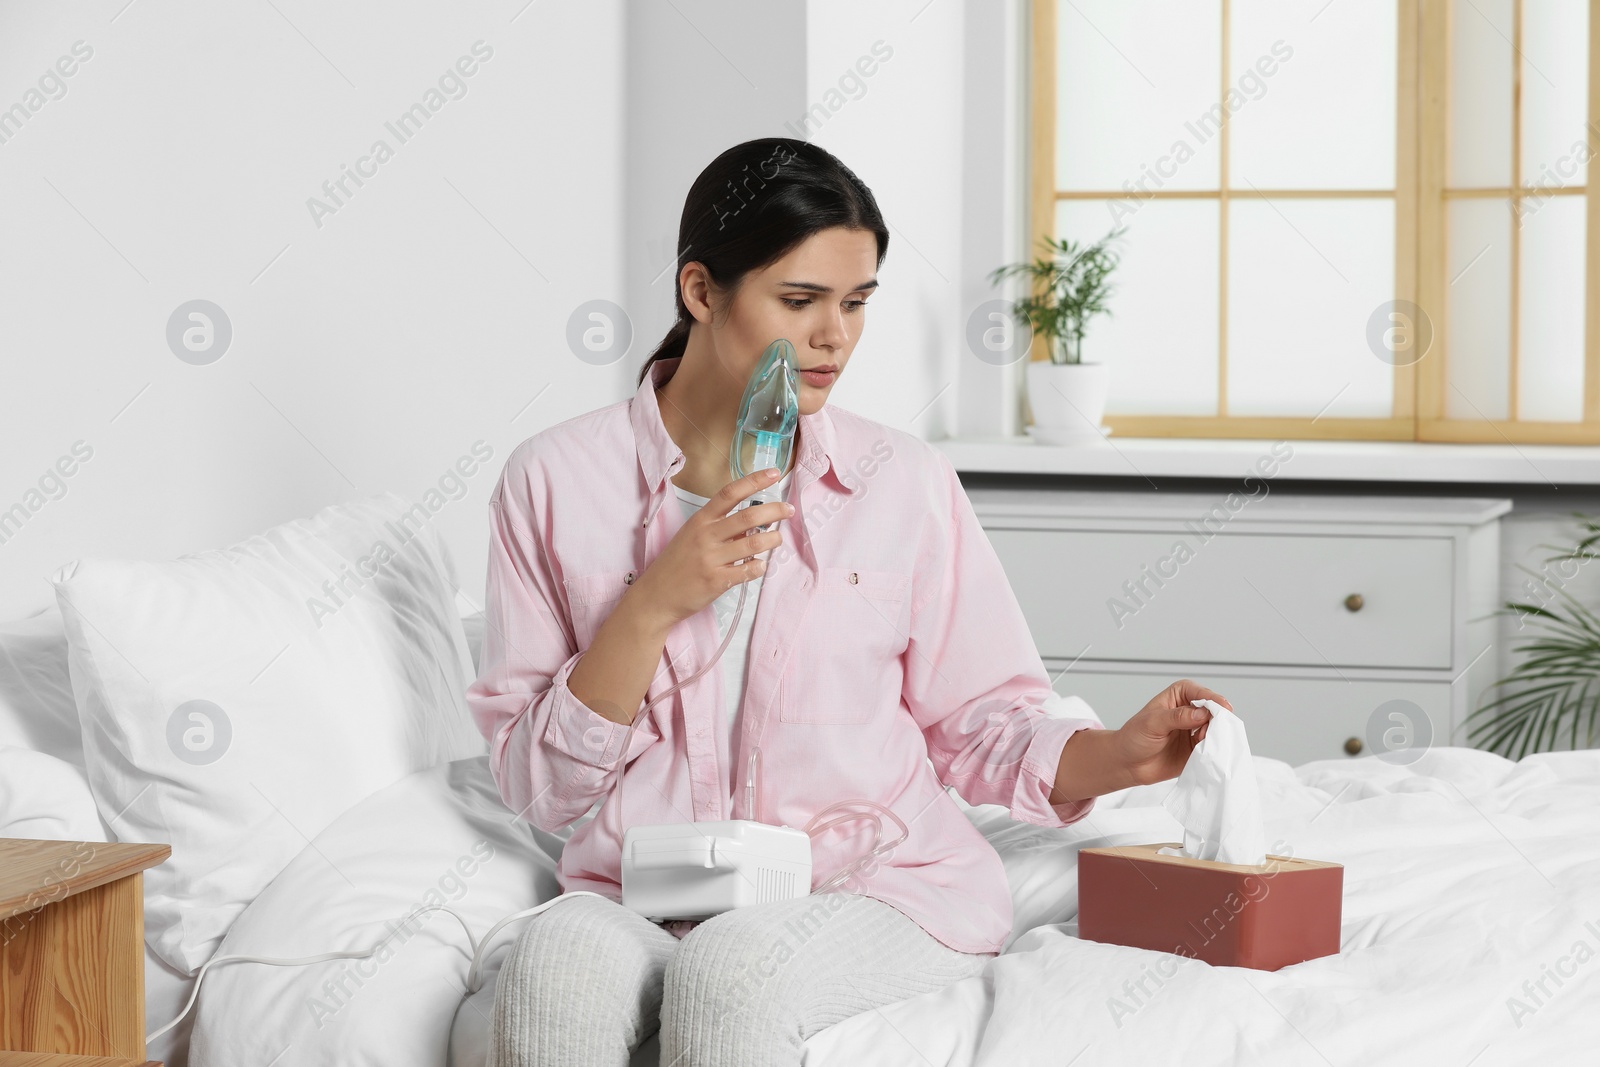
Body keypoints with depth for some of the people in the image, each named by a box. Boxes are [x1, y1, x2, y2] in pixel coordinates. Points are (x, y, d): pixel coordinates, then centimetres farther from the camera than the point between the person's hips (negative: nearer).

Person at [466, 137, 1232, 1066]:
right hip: (643, 901, 0)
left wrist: (1122, 753, -10)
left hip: (883, 888, 0)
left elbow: (984, 722, 9)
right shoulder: (557, 481, 3)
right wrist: (655, 604, -11)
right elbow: (537, 785, 1)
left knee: (732, 967, -33)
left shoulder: (905, 484, 5)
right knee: (557, 963, -34)